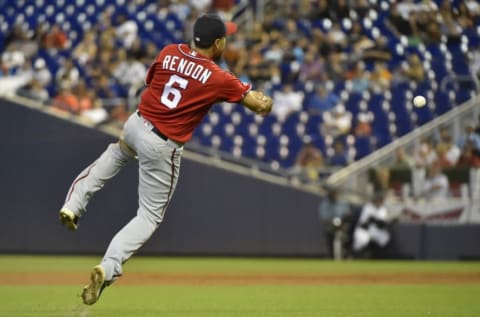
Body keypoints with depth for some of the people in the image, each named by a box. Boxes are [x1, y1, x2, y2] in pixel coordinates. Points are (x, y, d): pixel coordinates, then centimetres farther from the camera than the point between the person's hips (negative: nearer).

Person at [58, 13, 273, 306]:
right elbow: (261, 105, -8)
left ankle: (74, 204, 28)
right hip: (163, 147, -5)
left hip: (135, 125, 5)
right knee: (150, 216, 7)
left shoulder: (169, 52, -2)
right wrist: (264, 101, 15)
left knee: (116, 153, 40)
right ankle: (108, 267, -10)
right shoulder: (218, 78, -13)